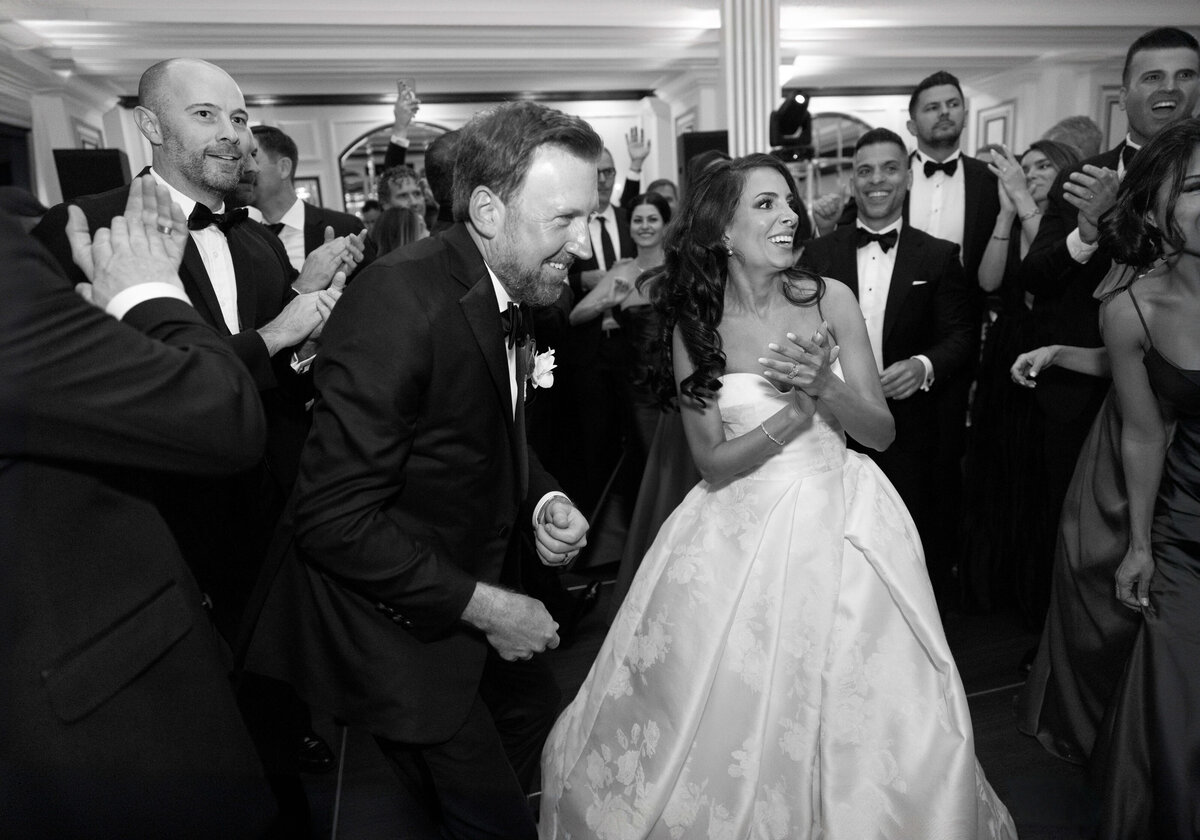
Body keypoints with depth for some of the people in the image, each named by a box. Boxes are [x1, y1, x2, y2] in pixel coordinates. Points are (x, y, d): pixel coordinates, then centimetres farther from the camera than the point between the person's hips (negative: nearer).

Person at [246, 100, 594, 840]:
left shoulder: (512, 291, 0)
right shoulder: (398, 302, -26)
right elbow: (335, 521, -26)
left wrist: (543, 501, -7)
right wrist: (481, 606, -20)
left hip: (478, 592, 8)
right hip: (396, 621, -8)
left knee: (545, 726, 23)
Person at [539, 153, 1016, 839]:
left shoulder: (830, 299, -4)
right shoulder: (694, 324, -4)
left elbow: (882, 431, -1)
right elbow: (713, 462, -7)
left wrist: (825, 388, -20)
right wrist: (796, 410, -20)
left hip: (840, 524, 1)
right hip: (740, 534, 0)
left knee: (858, 720, 6)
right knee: (728, 716, 8)